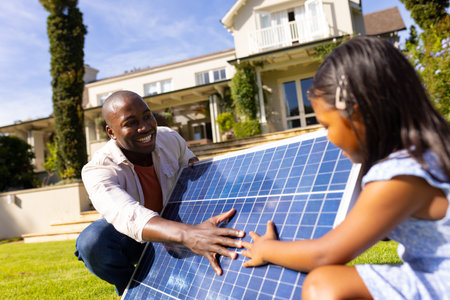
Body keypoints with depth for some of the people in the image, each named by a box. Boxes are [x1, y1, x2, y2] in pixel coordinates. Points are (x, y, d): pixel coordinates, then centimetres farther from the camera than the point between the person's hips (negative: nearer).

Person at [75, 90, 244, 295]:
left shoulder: (170, 139, -14)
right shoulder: (97, 170, -30)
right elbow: (127, 216, -51)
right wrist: (187, 234, -68)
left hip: (169, 229, 4)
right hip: (130, 238, -3)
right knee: (92, 242, -34)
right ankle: (129, 289, -2)